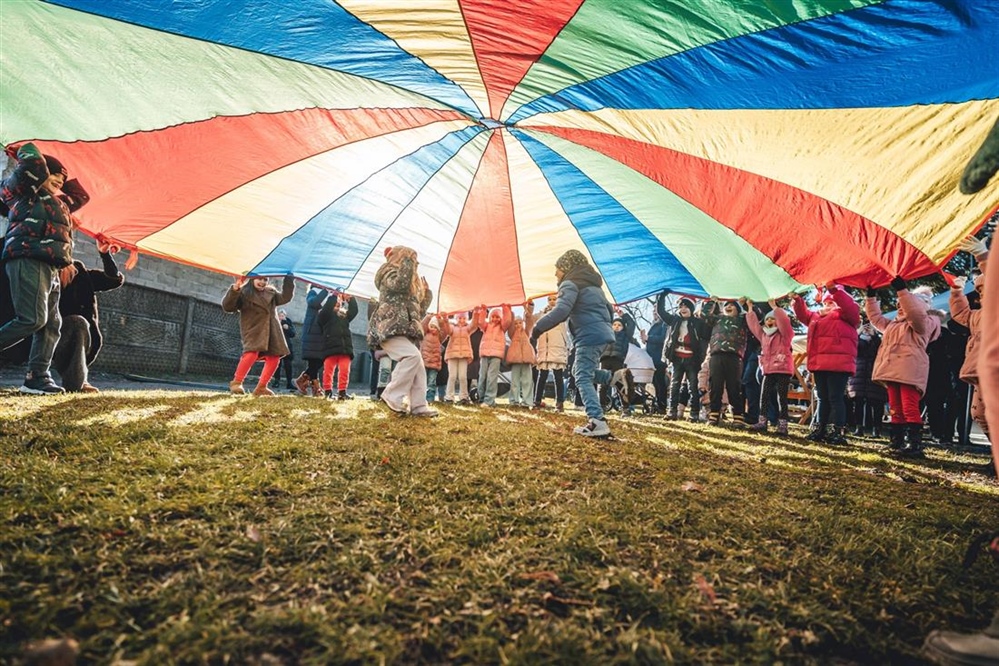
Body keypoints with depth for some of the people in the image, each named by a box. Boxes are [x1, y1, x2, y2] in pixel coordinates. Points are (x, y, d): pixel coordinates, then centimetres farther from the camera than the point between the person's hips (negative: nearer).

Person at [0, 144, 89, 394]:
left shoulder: (59, 203, 29)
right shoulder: (25, 191, 6)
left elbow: (82, 196, 43)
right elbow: (31, 161, -9)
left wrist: (63, 178, 33)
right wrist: (29, 152, 13)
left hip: (48, 268, 9)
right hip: (28, 261, -9)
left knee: (51, 324, 2)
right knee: (32, 319, -20)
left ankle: (37, 377, -1)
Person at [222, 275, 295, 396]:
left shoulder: (271, 292, 18)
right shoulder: (243, 292, 3)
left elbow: (285, 297, 8)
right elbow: (227, 307, -7)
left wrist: (289, 280, 0)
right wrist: (234, 289, -22)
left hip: (271, 331, 6)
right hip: (253, 330, -5)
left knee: (274, 358, -1)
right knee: (252, 353, -28)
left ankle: (261, 387, 9)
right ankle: (236, 382, -15)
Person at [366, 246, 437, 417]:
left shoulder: (413, 284, 28)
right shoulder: (390, 274, 2)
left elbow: (418, 313, 30)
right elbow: (401, 283, -23)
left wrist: (427, 293, 23)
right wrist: (407, 259, -13)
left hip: (406, 332, 9)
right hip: (390, 330, -9)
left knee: (419, 368, 1)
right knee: (412, 356, -28)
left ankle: (418, 406, 0)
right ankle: (392, 397, -20)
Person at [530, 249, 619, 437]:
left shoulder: (571, 283, -6)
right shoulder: (593, 284, 23)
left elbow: (561, 311, -21)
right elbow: (608, 309, 28)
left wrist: (538, 327, -16)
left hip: (589, 336, -9)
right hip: (603, 334, 9)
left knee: (583, 379, -8)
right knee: (580, 371, 22)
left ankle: (597, 423, -19)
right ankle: (615, 377, 6)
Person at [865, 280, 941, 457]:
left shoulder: (923, 324, 2)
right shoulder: (892, 325, 26)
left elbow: (916, 312, -19)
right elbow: (876, 318, 35)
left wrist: (902, 290, -21)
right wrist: (871, 298, 27)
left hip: (910, 373, -9)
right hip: (893, 372, 9)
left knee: (910, 409, -16)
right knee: (896, 409, 8)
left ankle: (915, 445, -18)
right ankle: (896, 443, 10)